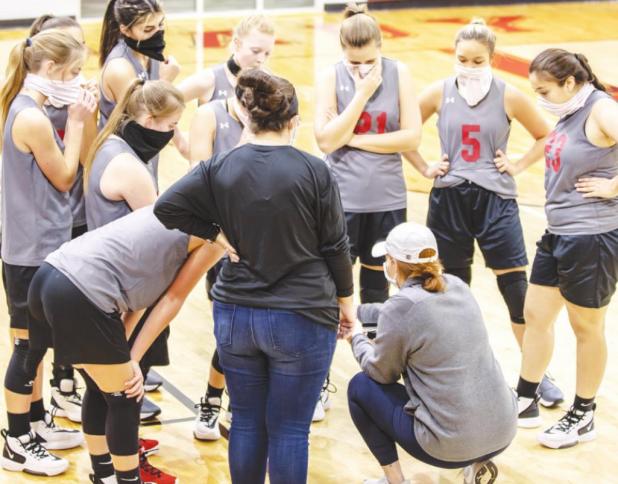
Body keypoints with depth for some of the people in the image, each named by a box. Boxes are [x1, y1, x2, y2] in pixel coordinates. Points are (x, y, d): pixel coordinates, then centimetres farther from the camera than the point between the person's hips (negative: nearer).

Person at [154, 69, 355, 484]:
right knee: (289, 430, 3)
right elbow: (336, 245, -2)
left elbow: (167, 206, -3)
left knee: (247, 422, 15)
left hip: (235, 315, 3)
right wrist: (345, 300, 11)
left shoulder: (221, 168, -2)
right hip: (302, 318, -3)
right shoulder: (314, 171, -9)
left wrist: (216, 235, 4)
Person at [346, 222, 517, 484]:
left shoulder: (401, 306, -13)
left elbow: (382, 373, 3)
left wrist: (357, 339, 21)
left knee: (360, 387, 14)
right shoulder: (456, 286, 6)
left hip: (451, 445, -6)